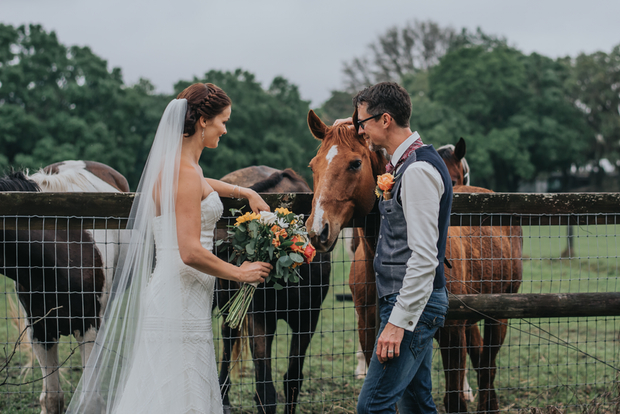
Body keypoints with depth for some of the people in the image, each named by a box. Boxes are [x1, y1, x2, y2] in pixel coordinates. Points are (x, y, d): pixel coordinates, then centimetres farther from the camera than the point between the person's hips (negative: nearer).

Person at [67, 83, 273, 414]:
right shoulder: (184, 173, -16)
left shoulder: (175, 164, 13)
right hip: (180, 304, -10)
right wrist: (240, 273, -10)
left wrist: (244, 192, 31)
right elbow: (191, 252, -23)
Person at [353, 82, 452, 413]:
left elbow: (424, 257, -24)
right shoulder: (403, 165, 14)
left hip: (412, 305, -11)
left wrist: (398, 322, -25)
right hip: (409, 302, 11)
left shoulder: (417, 170, -18)